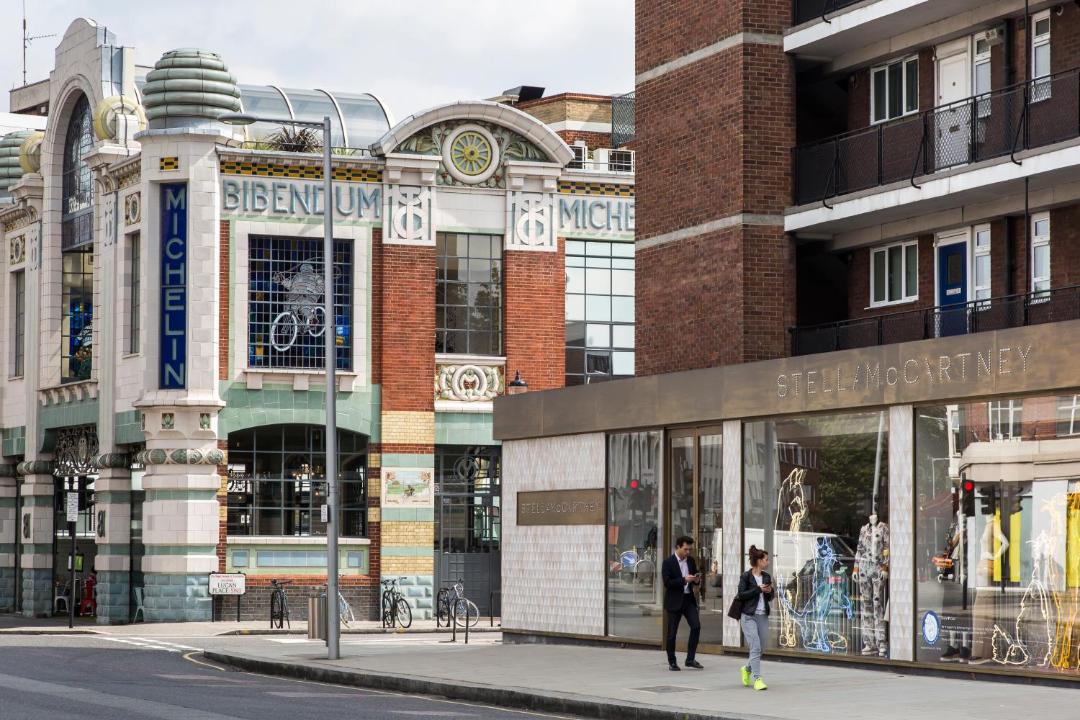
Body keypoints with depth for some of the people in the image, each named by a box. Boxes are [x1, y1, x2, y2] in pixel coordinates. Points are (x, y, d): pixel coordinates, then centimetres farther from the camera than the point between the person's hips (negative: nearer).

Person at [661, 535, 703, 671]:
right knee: (672, 632, 1)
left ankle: (690, 659, 0)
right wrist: (684, 580, -25)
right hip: (674, 601, -5)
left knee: (696, 626, -9)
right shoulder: (668, 563, -9)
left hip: (689, 599, 5)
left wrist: (697, 580, -5)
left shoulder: (691, 561, 9)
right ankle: (672, 662, 14)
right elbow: (667, 582, -17)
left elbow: (695, 579, 19)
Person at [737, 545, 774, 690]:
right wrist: (758, 589, -15)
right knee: (755, 647, -13)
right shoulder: (746, 576, -5)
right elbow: (741, 595, -11)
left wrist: (770, 591, -5)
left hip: (763, 617, 6)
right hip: (749, 617, -6)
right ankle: (757, 679, -11)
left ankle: (747, 669, 35)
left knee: (760, 649, 9)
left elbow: (770, 598, 16)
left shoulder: (766, 577, 11)